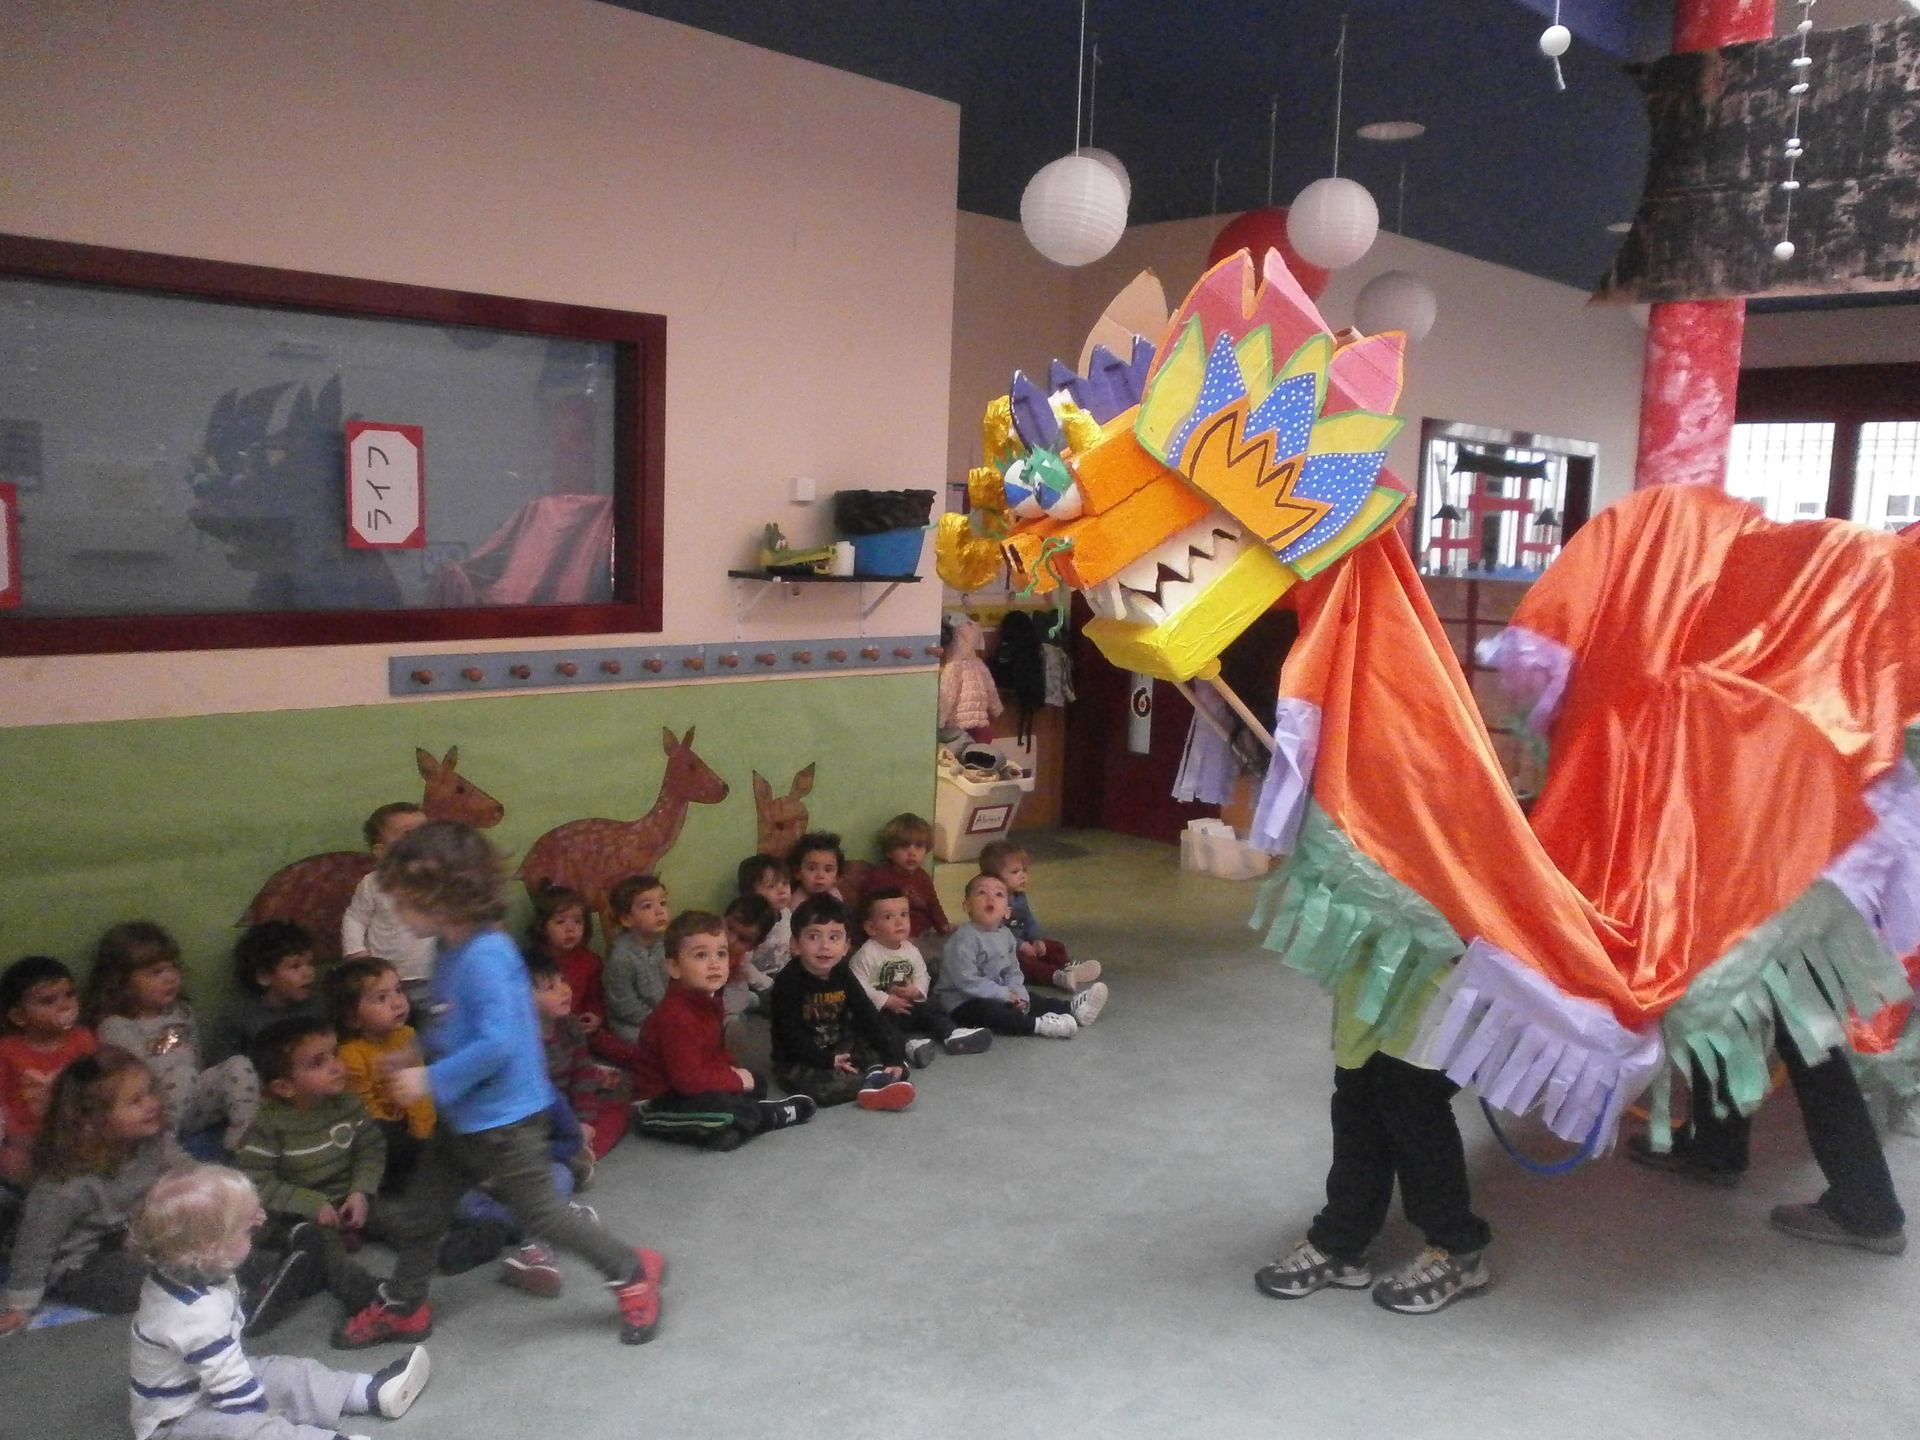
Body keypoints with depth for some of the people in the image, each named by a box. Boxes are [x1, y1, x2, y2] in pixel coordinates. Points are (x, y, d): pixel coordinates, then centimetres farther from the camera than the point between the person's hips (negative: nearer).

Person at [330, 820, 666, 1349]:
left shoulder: (485, 956, -27)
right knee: (416, 1216, 19)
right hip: (461, 1120, 9)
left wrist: (431, 1080, -24)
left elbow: (497, 1043, -32)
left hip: (503, 1120, -9)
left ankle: (633, 1273, 23)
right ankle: (402, 1307, 41)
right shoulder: (452, 951, 3)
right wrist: (412, 1061, 5)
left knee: (543, 1212, 5)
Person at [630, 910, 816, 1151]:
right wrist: (736, 1080, -16)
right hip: (657, 1107, -10)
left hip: (692, 1093, 10)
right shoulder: (675, 1016, -27)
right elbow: (688, 1079, -29)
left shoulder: (710, 1002, 4)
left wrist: (732, 1073, -5)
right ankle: (771, 1116, -7)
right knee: (720, 1109, -33)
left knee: (756, 1085, 16)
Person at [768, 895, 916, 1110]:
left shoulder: (843, 975, -1)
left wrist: (893, 1056, -13)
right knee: (819, 1086, -36)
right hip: (799, 1061, -6)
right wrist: (827, 1061, -25)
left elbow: (870, 1018, -3)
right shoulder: (788, 982, -18)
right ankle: (876, 1076, -21)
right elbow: (790, 1035, -21)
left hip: (840, 1049, 6)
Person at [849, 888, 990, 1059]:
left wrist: (917, 991, -13)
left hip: (908, 1005, 7)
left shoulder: (911, 950, 6)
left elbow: (922, 976, 10)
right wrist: (886, 1000, -22)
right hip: (879, 1009, -7)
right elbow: (858, 987, -21)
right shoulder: (866, 954, -15)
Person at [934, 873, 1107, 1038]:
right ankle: (1038, 1024, -44)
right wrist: (1004, 994, -21)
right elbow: (967, 981, -26)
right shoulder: (964, 939, -22)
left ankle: (1072, 1009, 8)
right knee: (984, 1010, -34)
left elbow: (1012, 971, 12)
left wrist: (1018, 994, -9)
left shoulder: (1005, 934, 6)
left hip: (996, 996, 9)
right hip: (962, 1002, -9)